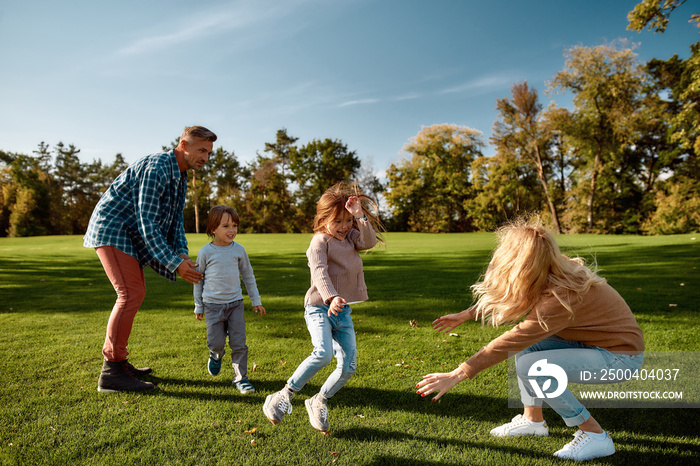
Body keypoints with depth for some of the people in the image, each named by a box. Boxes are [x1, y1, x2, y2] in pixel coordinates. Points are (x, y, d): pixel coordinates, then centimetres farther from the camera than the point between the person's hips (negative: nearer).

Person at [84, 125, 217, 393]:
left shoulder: (179, 175, 9)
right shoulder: (157, 167, -22)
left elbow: (175, 217, 10)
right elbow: (146, 221, -27)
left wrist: (182, 253, -6)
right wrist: (174, 263, -29)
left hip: (129, 234, 10)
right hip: (111, 228, -10)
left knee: (134, 293, 10)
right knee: (131, 294, -16)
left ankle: (116, 361, 19)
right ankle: (111, 373, -9)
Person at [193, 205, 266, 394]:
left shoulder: (239, 250, 1)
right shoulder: (205, 252, -4)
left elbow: (248, 275, 13)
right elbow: (198, 279, 7)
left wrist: (256, 300, 14)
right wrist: (198, 306, 10)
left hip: (235, 303, 1)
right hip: (213, 305, -1)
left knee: (239, 343, -1)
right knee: (216, 342, -1)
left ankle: (241, 377, 15)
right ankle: (216, 354, 35)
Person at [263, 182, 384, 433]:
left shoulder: (350, 237, 11)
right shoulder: (320, 241, -9)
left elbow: (369, 241, -8)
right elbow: (320, 273, -24)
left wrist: (359, 215, -15)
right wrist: (331, 298, -40)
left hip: (343, 311, 6)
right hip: (319, 308, -6)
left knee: (349, 366, 2)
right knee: (323, 353, -28)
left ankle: (318, 401, 24)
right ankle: (284, 395, -8)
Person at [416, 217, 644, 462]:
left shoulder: (561, 297, -33)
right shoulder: (555, 273, -9)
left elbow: (509, 343, -32)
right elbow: (502, 297, 6)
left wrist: (456, 375, -28)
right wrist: (464, 315, 8)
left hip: (622, 355, -8)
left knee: (533, 367, -24)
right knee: (525, 343, 1)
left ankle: (594, 436, -6)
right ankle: (533, 420, 13)